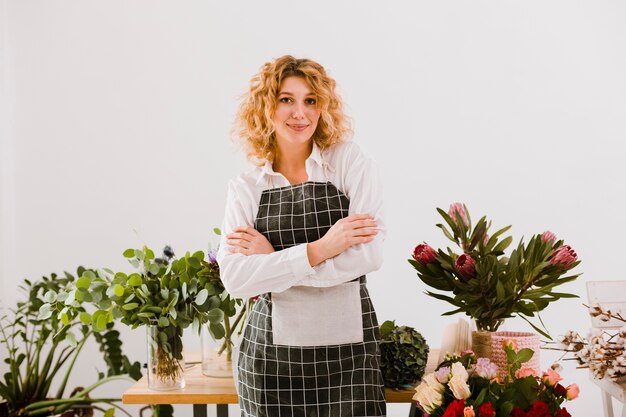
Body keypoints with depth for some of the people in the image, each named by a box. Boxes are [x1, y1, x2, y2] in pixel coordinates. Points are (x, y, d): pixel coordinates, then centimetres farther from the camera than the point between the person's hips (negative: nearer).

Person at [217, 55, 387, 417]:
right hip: (270, 354, 1)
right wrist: (318, 249, -18)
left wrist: (272, 260, -11)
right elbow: (234, 278, -10)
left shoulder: (350, 160, -2)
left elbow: (370, 254, -13)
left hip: (349, 351, -1)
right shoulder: (245, 189, 3)